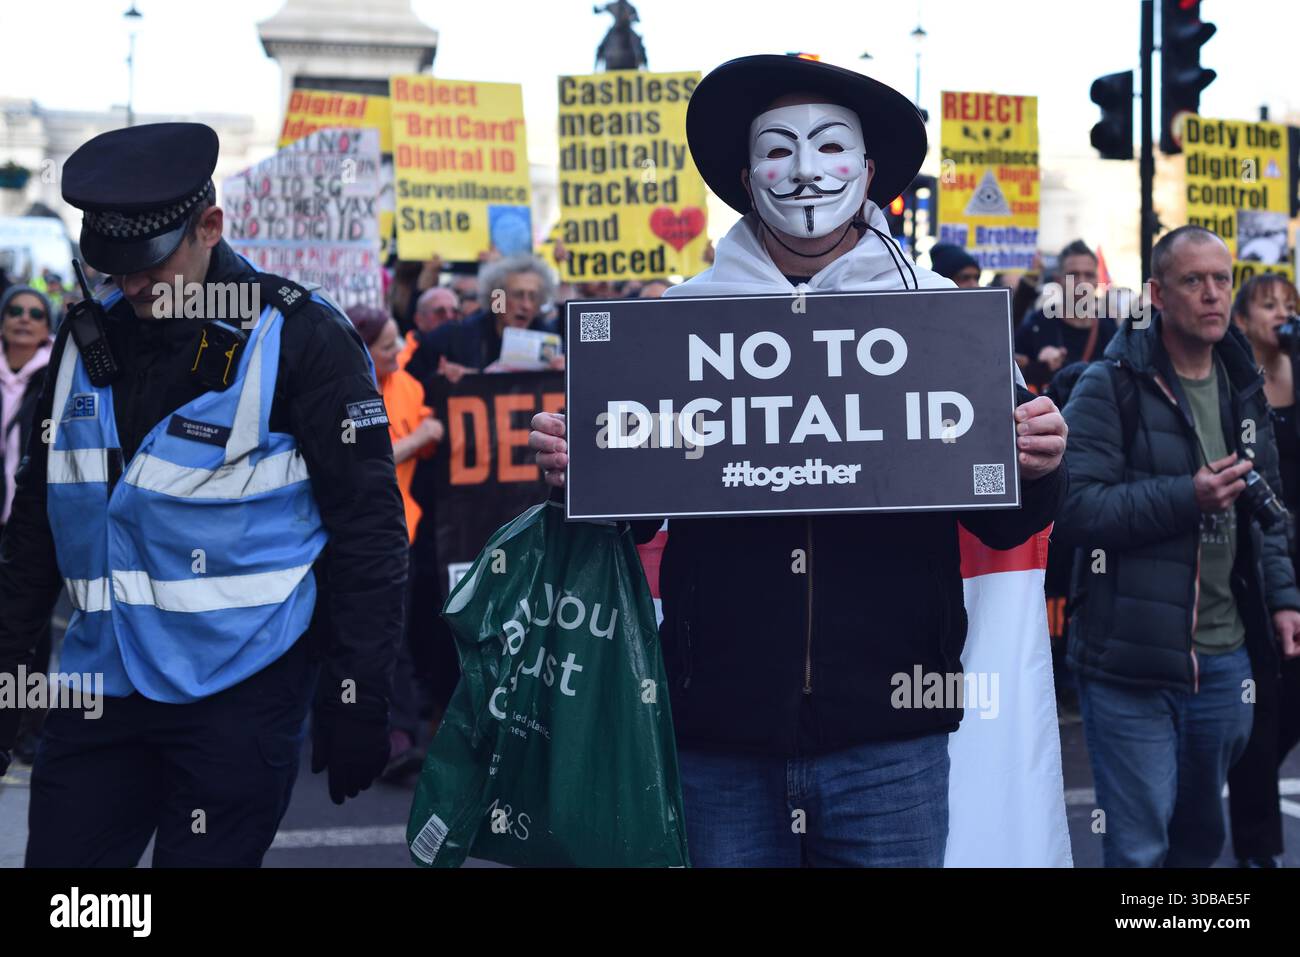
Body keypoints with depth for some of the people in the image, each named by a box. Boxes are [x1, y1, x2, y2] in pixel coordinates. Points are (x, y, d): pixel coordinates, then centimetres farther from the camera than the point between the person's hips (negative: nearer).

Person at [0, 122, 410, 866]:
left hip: (238, 695, -5)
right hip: (100, 688, 6)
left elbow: (369, 529, -8)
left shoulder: (300, 340, -9)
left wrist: (360, 697, -10)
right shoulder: (88, 340, 8)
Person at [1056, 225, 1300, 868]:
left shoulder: (1242, 388, 13)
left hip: (1224, 661, 7)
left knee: (1200, 836, 19)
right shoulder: (1111, 386, -9)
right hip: (1132, 664, -6)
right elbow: (1072, 508, -18)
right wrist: (1186, 497, -22)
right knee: (1139, 848, -1)